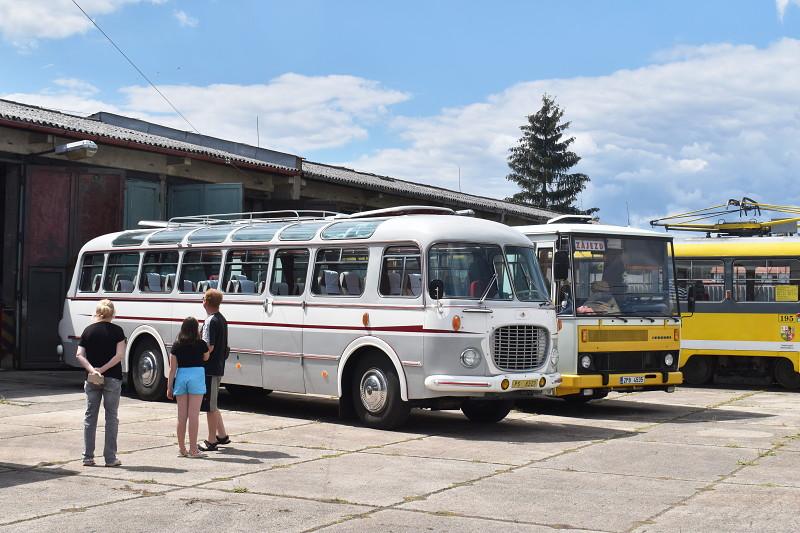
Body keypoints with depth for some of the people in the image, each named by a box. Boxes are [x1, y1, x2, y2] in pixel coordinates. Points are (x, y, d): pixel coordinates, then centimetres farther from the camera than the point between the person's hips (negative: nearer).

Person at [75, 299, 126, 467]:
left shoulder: (88, 330, 3)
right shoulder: (117, 331, -3)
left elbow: (80, 355, -6)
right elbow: (119, 355, -13)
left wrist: (92, 369, -14)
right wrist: (103, 369, -12)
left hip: (91, 379, 2)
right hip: (112, 379, -2)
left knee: (90, 417, 9)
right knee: (111, 417, 5)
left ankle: (88, 457, 10)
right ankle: (110, 458, 4)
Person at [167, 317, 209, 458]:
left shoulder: (177, 345, 3)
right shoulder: (201, 344, -3)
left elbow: (173, 368, 2)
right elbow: (206, 358, 16)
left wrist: (169, 387, 7)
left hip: (181, 376, 3)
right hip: (197, 375, -3)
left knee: (182, 415, 8)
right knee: (193, 414, -1)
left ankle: (182, 448, 15)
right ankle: (193, 449, -1)